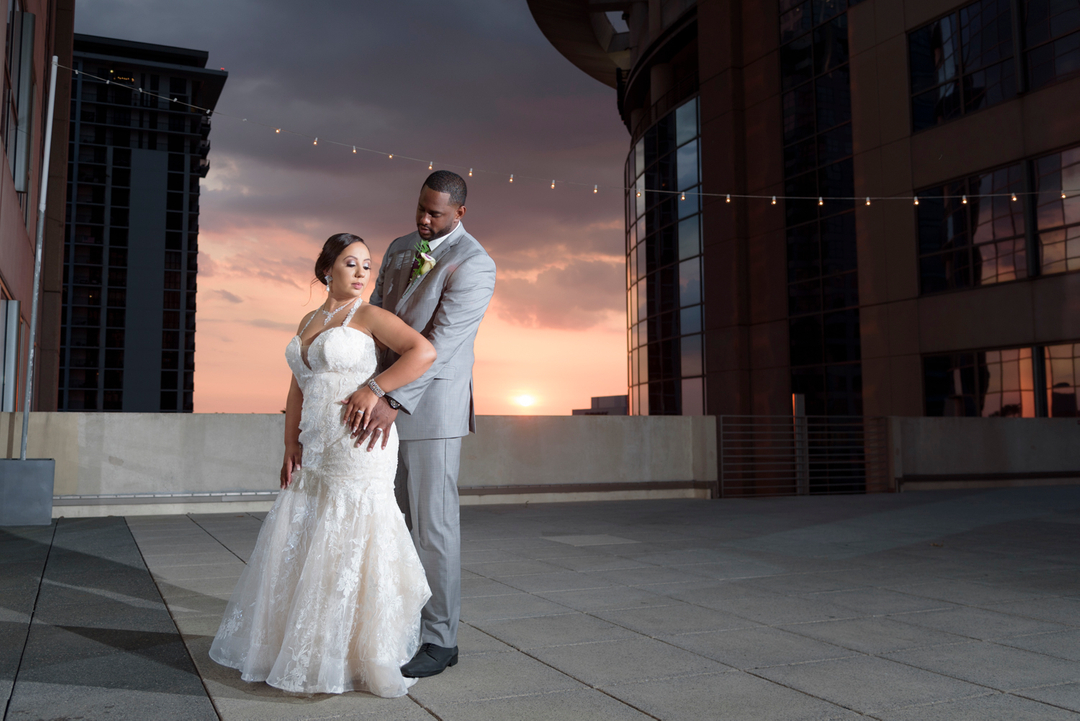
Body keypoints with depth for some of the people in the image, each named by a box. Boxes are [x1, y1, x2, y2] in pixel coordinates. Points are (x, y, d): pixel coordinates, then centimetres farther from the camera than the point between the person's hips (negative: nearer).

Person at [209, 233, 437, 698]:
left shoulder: (368, 316, -3)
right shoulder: (308, 322, 18)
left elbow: (424, 351, -15)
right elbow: (298, 389, 18)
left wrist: (373, 387, -17)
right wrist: (291, 446, 9)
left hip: (358, 451, -7)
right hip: (315, 453, 7)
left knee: (349, 547, -4)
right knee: (299, 547, 12)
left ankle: (358, 657, 9)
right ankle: (297, 644, 28)